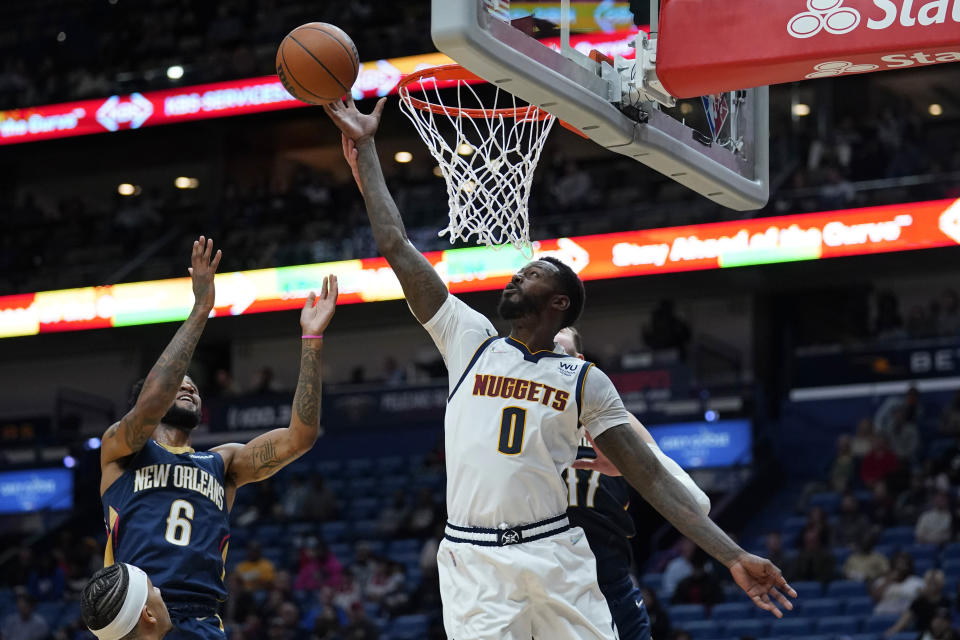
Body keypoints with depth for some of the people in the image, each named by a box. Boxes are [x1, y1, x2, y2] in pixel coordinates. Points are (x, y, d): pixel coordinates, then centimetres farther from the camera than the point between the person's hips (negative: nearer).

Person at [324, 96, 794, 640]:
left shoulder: (586, 382, 10)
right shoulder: (470, 339, 12)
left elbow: (653, 477, 7)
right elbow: (397, 248, 10)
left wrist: (732, 556, -1)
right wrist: (364, 147, 9)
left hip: (557, 557, 0)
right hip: (475, 561, 0)